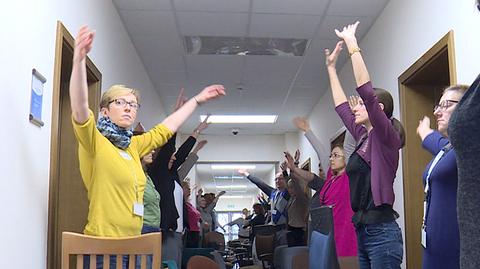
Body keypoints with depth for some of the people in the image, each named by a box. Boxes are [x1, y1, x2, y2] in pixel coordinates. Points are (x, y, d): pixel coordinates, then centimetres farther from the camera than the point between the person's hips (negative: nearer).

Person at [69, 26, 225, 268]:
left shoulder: (132, 146, 12)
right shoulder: (95, 142, -8)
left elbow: (165, 129, 25)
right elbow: (80, 110, -26)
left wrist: (198, 99, 32)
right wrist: (79, 58, -39)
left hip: (132, 245, 8)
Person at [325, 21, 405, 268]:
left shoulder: (387, 137, -9)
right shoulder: (364, 137, 14)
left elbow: (365, 90, -20)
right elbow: (341, 107, 25)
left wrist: (352, 44, -15)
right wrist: (331, 67, 29)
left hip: (382, 232, -9)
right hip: (362, 231, 9)